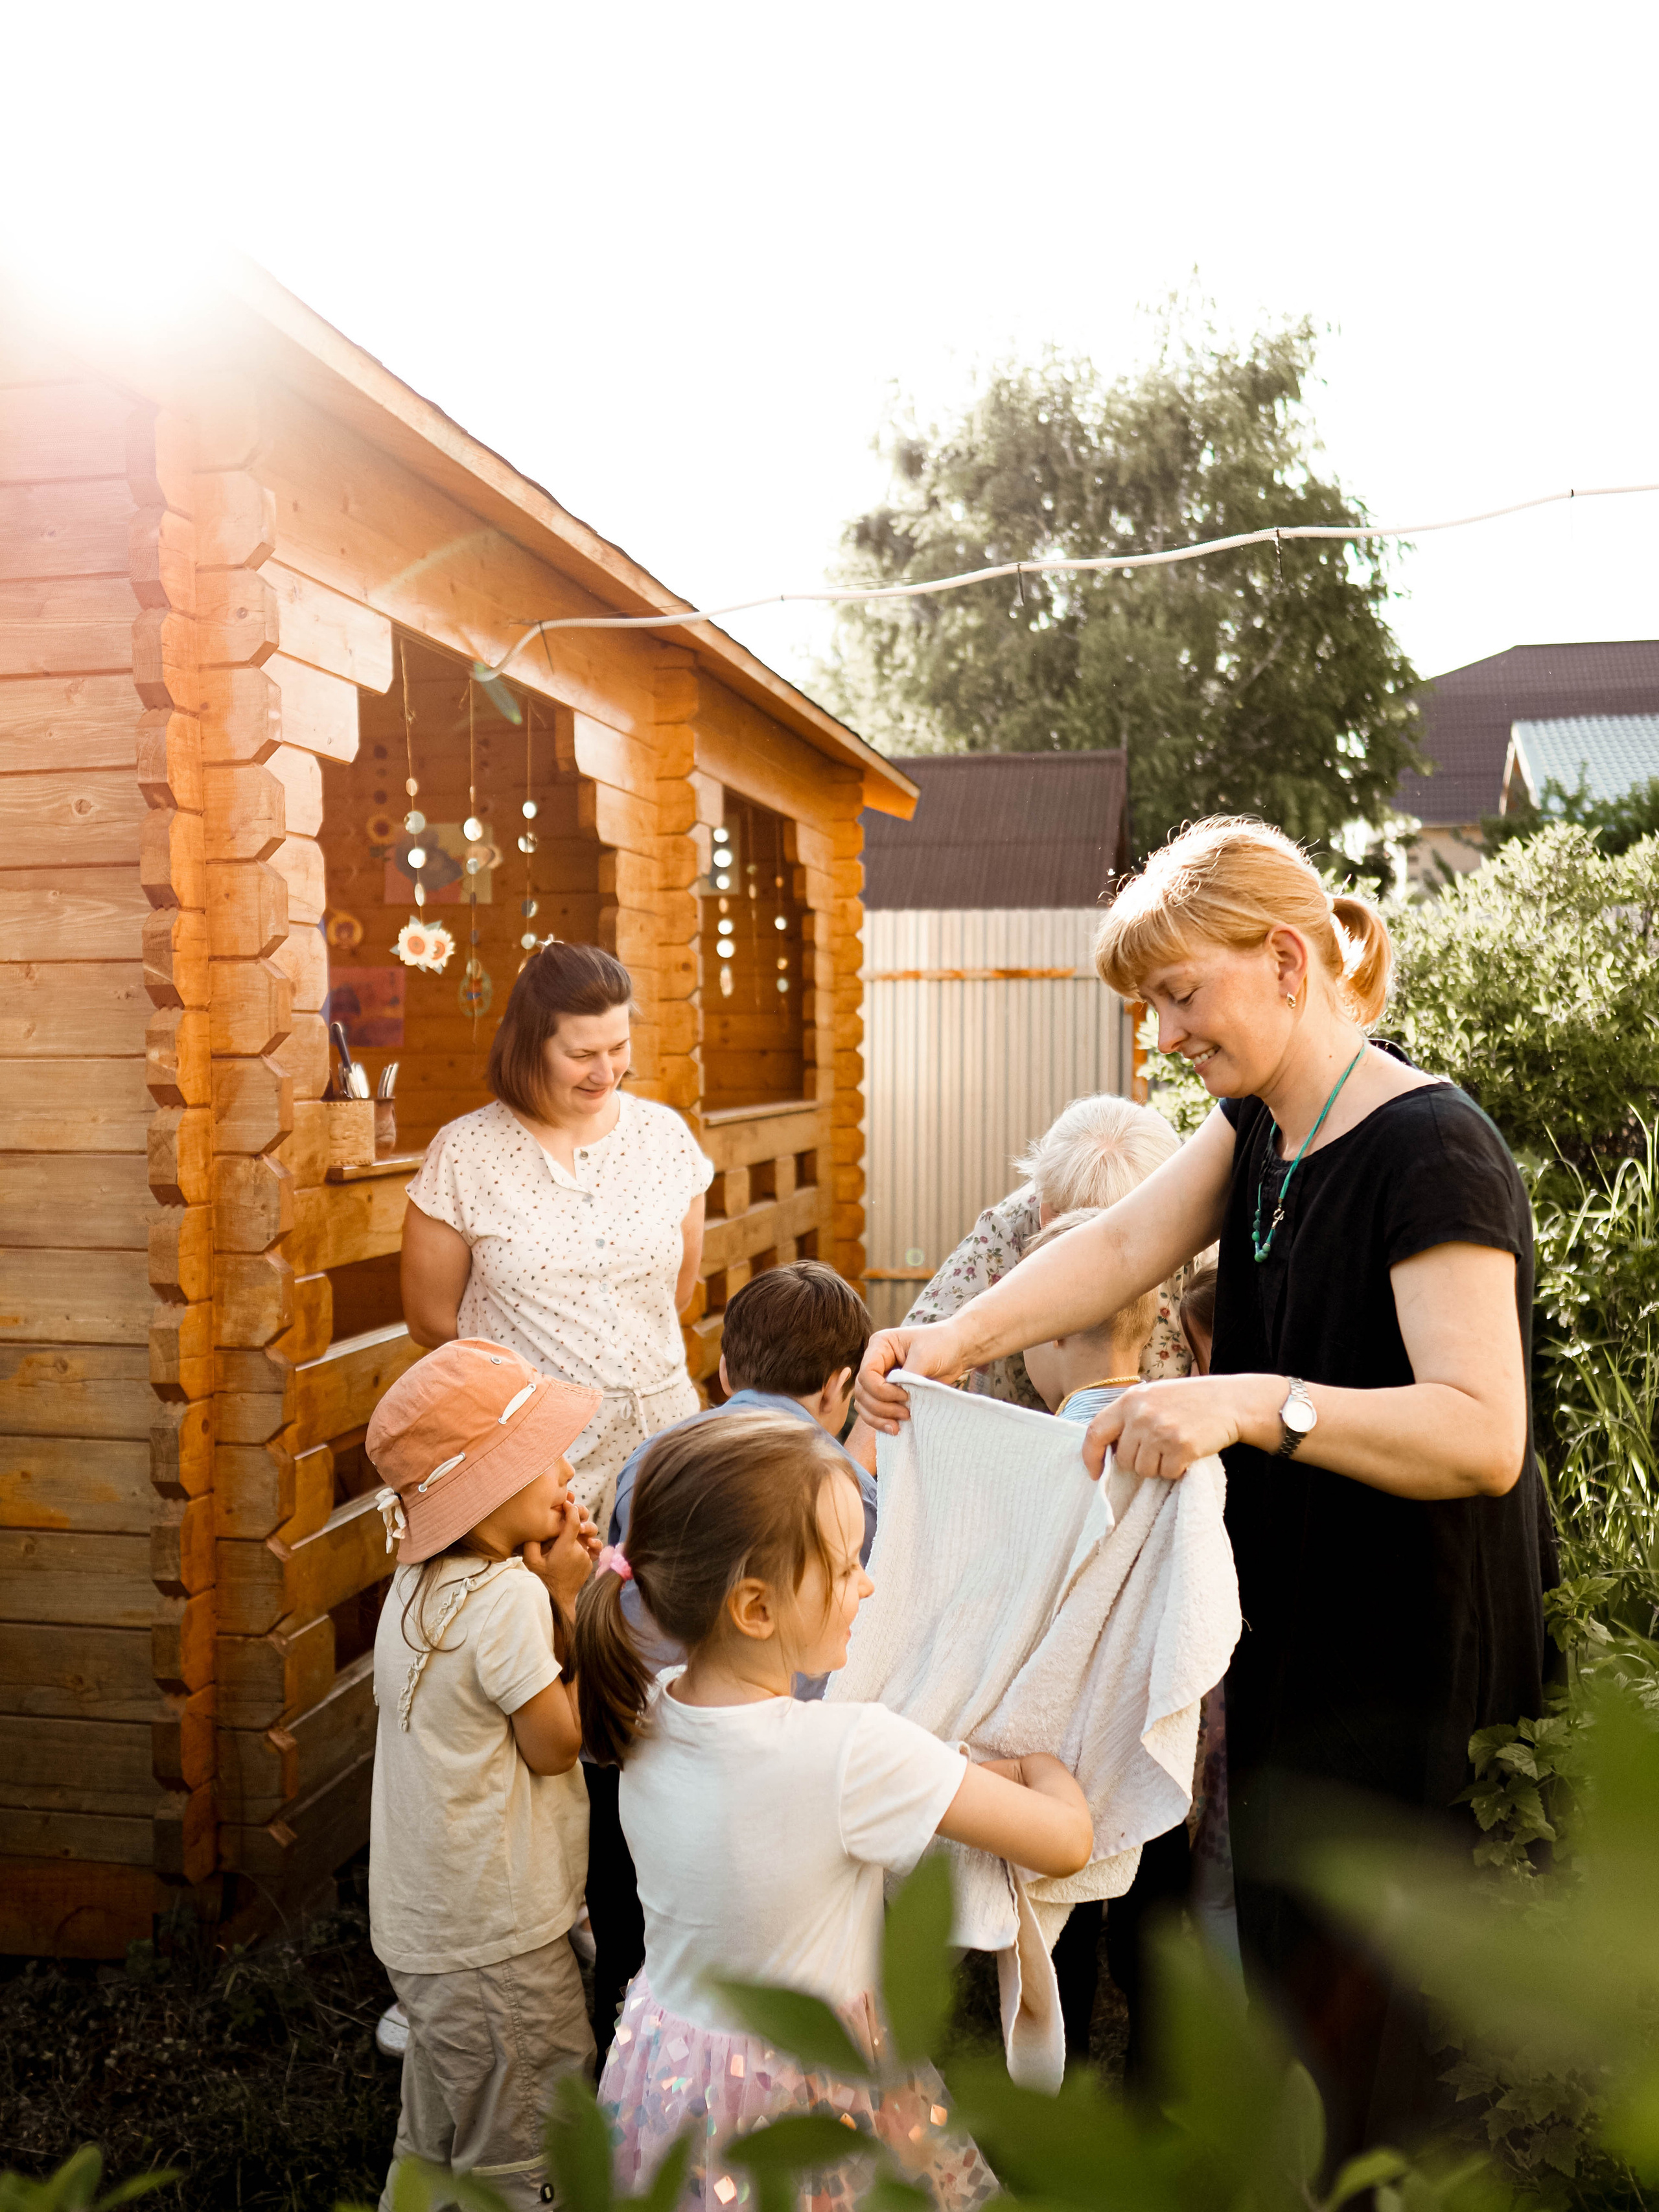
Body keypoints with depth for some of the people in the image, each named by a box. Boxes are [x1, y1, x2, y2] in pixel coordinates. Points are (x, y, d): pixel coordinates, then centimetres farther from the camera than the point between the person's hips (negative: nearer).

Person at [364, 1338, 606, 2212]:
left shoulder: (423, 1584, 2)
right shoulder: (507, 1598, -27)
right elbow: (556, 1744, -16)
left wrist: (554, 1598, -5)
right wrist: (570, 1598, -14)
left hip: (425, 1921, 9)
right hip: (495, 1942, -9)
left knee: (438, 2136, 26)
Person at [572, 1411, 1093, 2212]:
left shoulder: (648, 1714, -12)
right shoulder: (856, 1753, -31)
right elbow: (1067, 1841, -21)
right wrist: (1040, 1761, 0)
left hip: (663, 2066, 6)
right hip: (803, 2093, -6)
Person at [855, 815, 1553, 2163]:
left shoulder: (1431, 1150, -23)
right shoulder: (1259, 1121, 5)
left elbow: (1484, 1433, -32)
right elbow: (1127, 1244, -9)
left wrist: (1252, 1402, -43)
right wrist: (957, 1340, -23)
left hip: (1404, 1667, -9)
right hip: (1288, 1626, 9)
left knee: (1347, 2011, 7)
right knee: (1280, 1961, 25)